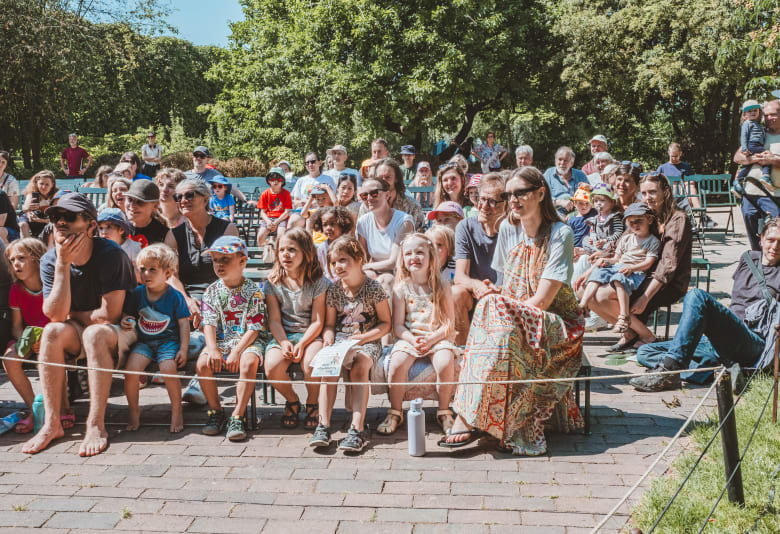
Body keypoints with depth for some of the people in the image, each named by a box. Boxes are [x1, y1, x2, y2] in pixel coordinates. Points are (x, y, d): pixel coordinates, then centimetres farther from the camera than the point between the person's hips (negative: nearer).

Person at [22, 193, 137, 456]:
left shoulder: (111, 255, -20)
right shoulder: (50, 261, -6)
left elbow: (110, 314, -22)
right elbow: (57, 315, -19)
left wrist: (73, 314, -7)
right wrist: (63, 265, -24)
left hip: (118, 334, -4)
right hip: (78, 337, 4)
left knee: (95, 333, -35)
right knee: (53, 331, -26)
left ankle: (96, 425, -33)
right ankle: (52, 423, -24)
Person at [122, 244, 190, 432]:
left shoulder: (175, 296, -3)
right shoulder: (137, 294, 6)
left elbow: (184, 324, -1)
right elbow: (127, 315, 16)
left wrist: (183, 349, -8)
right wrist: (125, 322, -9)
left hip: (168, 341, -3)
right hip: (143, 342, 3)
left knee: (168, 368, -29)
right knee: (131, 368, -22)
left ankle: (176, 409, -6)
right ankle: (134, 410, 2)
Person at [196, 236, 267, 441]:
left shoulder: (253, 291, -4)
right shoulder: (211, 291, 6)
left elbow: (254, 328, -10)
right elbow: (209, 324, -1)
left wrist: (236, 352, -21)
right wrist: (213, 350, -19)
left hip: (247, 341, -3)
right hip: (220, 340, 3)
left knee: (249, 363, -34)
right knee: (203, 363, -25)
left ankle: (237, 416, -24)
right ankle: (215, 412, -5)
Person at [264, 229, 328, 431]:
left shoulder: (317, 282, -3)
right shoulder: (273, 283, 3)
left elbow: (317, 322, -5)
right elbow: (274, 320, 0)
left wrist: (302, 344, -19)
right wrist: (284, 343, -17)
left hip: (310, 335, -2)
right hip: (283, 336, 2)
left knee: (311, 363, -33)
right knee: (272, 367, -28)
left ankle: (312, 404, 0)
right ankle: (292, 401, 6)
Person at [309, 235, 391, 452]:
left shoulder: (373, 288, -4)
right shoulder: (333, 290, 7)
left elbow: (386, 324, -2)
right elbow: (329, 324, 14)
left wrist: (363, 337, -14)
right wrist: (328, 337, -9)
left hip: (367, 342, -3)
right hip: (340, 340, 3)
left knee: (359, 367, -33)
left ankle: (357, 428, -36)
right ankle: (323, 426, -29)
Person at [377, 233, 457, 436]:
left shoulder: (442, 287, 0)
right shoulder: (401, 288, 2)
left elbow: (449, 324, -2)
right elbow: (398, 325, -1)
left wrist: (431, 339, -18)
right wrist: (412, 340, -19)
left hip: (438, 338, -1)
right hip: (409, 338, 1)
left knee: (445, 363, -30)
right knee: (397, 363, -28)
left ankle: (444, 412, -7)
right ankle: (395, 413, -7)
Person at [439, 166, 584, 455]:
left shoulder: (561, 234, -9)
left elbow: (541, 300, -15)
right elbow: (507, 290, 11)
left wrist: (498, 310, -16)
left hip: (556, 326, -5)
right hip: (517, 322, 5)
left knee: (502, 322, -33)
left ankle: (471, 417, -30)